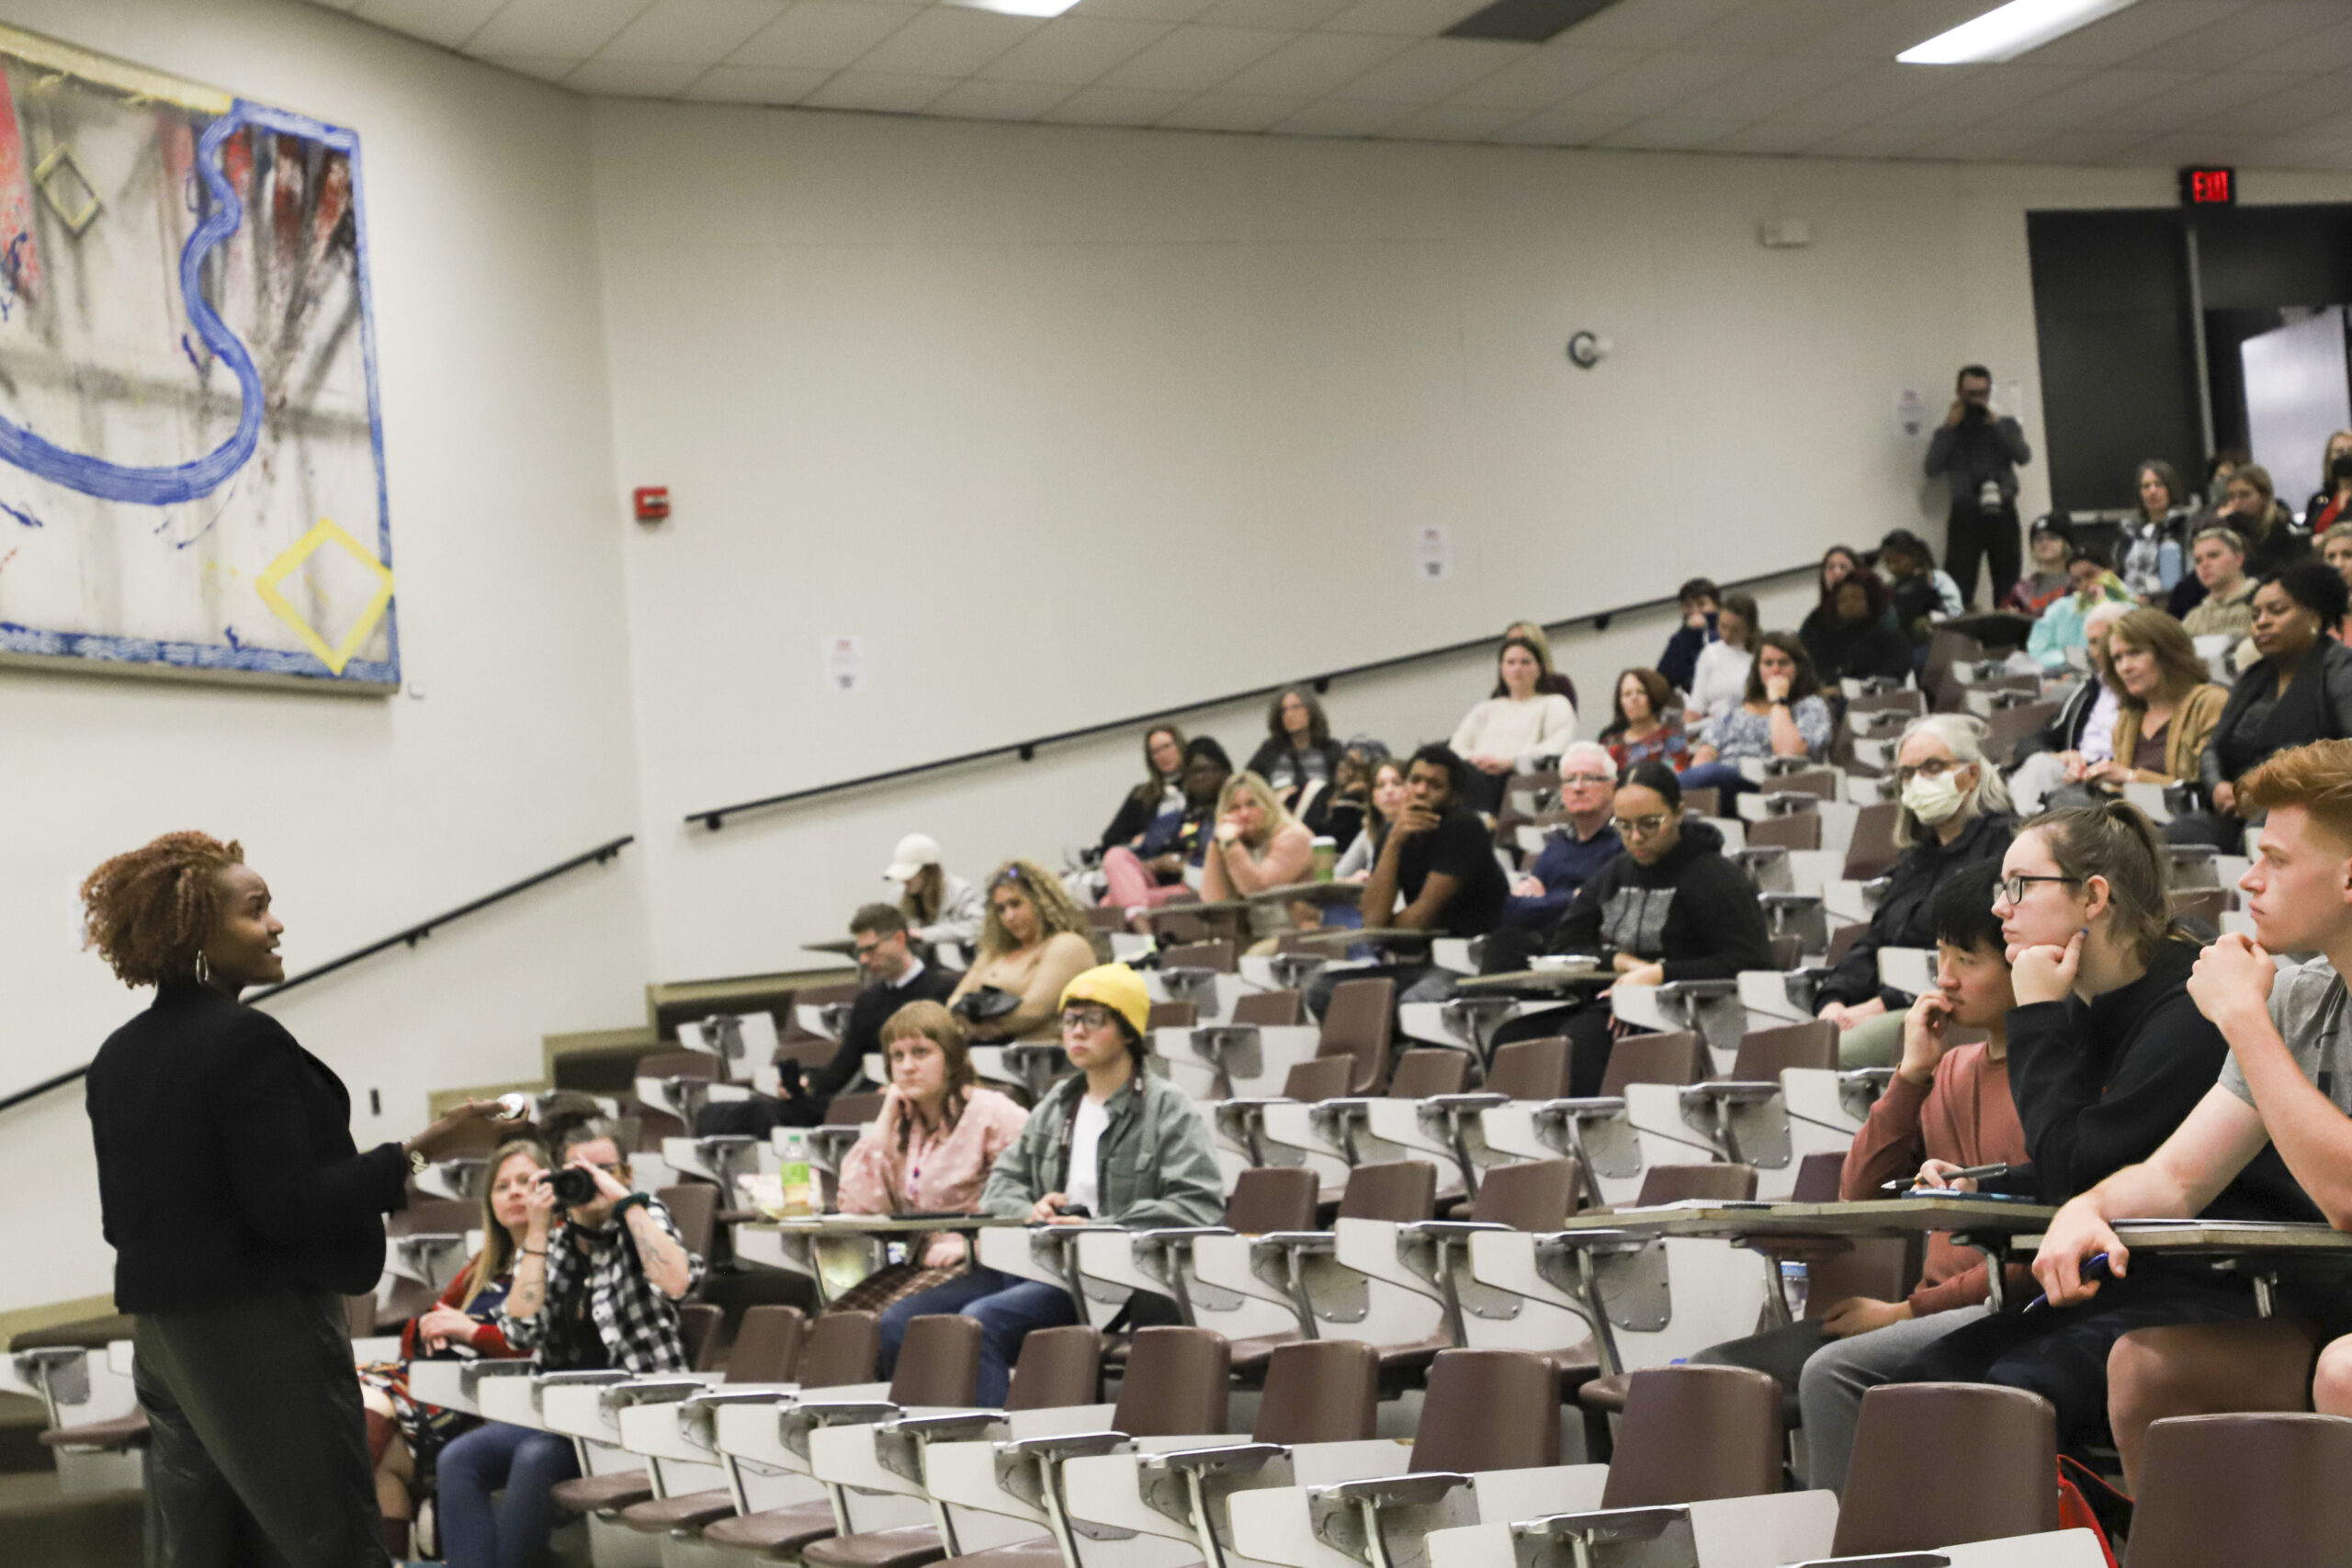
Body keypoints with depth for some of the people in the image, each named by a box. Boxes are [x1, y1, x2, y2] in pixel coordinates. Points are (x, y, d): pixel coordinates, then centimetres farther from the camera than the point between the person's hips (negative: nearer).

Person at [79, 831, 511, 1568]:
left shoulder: (117, 1057, 8)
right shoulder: (246, 1042, -17)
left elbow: (120, 1216, 14)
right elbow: (288, 1206, -20)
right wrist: (415, 1154, -18)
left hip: (160, 1336, 8)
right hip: (259, 1332, -8)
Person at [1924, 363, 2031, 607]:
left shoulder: (2006, 425, 15)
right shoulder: (1949, 433, 12)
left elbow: (2024, 457, -3)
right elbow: (1933, 468, -4)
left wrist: (1995, 423, -6)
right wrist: (1950, 427, -3)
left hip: (2002, 513, 2)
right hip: (1966, 515, -1)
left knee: (2008, 589, 0)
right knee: (1960, 590, -13)